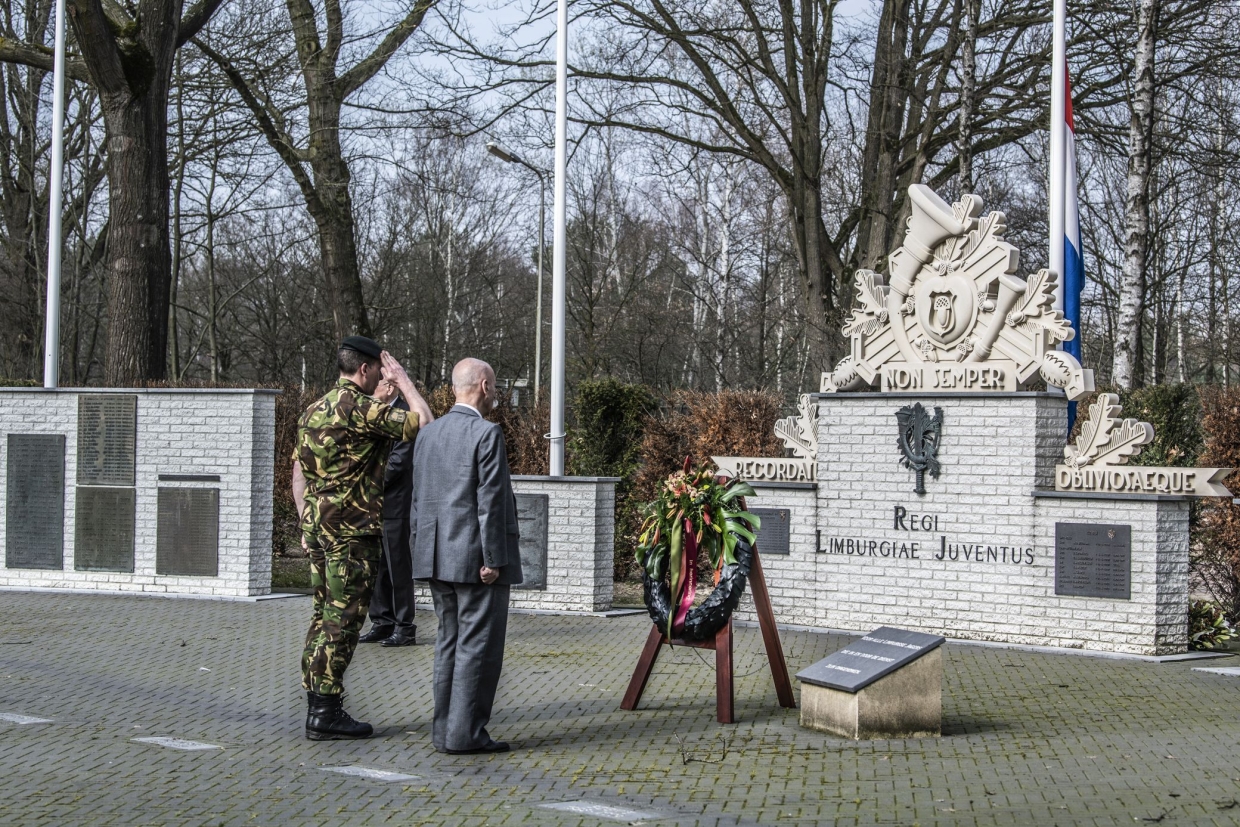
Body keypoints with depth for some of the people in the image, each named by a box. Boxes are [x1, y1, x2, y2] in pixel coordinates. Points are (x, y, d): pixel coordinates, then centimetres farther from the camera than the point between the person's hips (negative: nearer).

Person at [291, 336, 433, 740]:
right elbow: (423, 422, -16)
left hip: (318, 525, 9)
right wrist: (402, 378, -4)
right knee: (342, 619, -5)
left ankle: (316, 707, 16)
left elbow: (298, 474, 18)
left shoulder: (315, 409, 14)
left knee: (324, 616, 13)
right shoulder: (360, 408, -14)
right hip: (352, 529, -9)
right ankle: (325, 713, -4)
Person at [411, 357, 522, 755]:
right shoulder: (487, 434, -13)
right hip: (477, 557, -8)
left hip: (439, 558, 8)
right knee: (479, 644, -2)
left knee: (450, 642, 14)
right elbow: (490, 502, -17)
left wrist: (424, 554, 17)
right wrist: (493, 560, -14)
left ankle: (445, 729, 17)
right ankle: (465, 733, -2)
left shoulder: (428, 434, 10)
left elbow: (418, 499, 13)